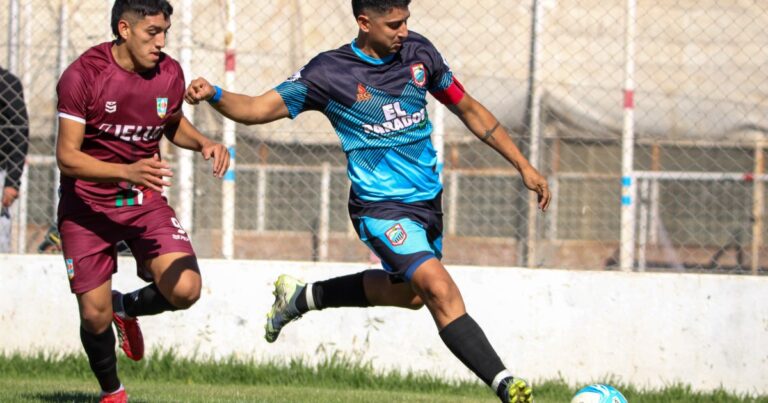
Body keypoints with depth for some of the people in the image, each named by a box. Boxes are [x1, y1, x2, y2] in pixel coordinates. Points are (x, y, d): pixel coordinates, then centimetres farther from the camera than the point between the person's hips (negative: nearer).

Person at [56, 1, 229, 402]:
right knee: (94, 316, -2)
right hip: (87, 206, -3)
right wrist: (128, 171, -36)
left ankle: (127, 308, 17)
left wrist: (205, 143, -5)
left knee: (185, 289, -17)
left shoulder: (169, 74, -5)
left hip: (146, 202, 3)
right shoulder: (82, 75, -19)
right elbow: (66, 156, -22)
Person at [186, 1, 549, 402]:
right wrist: (214, 94, -33)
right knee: (440, 290, -24)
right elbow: (258, 108, -12)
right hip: (381, 207, -6)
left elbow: (469, 109, 10)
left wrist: (523, 165, 10)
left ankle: (300, 297, 42)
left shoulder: (418, 52, -1)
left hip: (427, 199, 7)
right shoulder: (328, 72, -13)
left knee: (407, 292, 24)